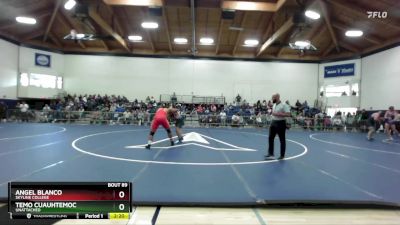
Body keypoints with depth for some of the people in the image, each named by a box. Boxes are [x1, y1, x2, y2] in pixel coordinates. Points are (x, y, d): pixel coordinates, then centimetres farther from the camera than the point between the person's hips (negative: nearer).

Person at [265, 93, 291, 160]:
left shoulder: (284, 105, -14)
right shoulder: (274, 105, 11)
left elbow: (288, 114, -22)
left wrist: (278, 114, -25)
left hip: (281, 123, -8)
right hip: (274, 123, 8)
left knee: (282, 140, 3)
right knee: (270, 138, 4)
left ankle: (282, 155, 14)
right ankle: (271, 154, 11)